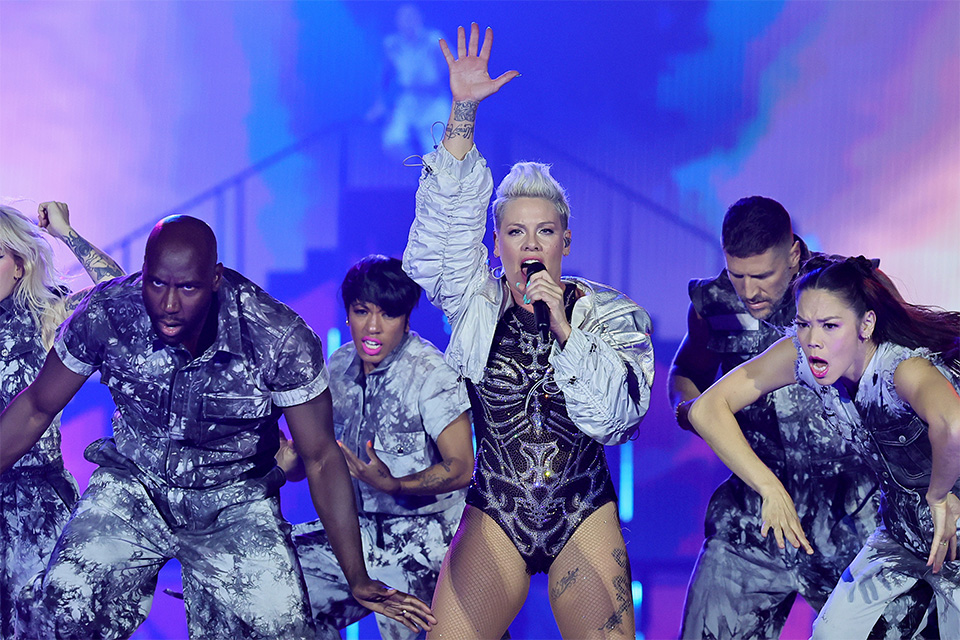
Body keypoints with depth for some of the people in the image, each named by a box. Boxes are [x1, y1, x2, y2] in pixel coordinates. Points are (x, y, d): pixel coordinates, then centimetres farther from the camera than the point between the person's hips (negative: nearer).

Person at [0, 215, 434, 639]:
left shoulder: (281, 339, -22)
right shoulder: (106, 314, -19)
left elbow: (320, 458, -11)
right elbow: (36, 409, -2)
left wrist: (358, 579, -11)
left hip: (236, 505, 0)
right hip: (132, 489, 0)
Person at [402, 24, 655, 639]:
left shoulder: (610, 313, -2)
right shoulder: (478, 303, 0)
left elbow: (614, 414, -13)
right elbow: (448, 216, -12)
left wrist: (565, 327, -22)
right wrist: (463, 113, -21)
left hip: (584, 512, 0)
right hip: (495, 512, 1)